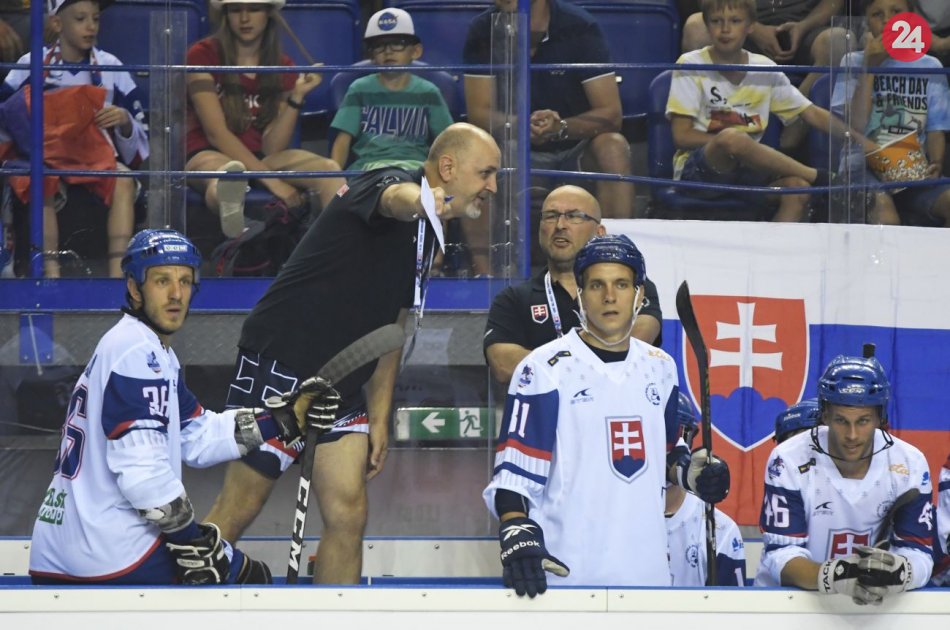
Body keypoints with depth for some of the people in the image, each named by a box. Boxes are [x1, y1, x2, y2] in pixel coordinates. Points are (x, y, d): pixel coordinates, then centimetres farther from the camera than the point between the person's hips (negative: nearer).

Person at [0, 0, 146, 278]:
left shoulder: (110, 67, 8)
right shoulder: (32, 65, 5)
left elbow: (136, 147, 10)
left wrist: (124, 122, -12)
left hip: (98, 156, 1)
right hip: (46, 156, -1)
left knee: (124, 181, -31)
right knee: (43, 184, -35)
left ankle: (118, 269, -37)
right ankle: (50, 270, -38)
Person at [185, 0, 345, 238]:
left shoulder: (282, 67, 11)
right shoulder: (204, 55, 0)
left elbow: (272, 147, 3)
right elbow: (216, 133, -10)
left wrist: (297, 97, -11)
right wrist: (271, 180, -19)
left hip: (259, 159, 5)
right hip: (208, 156, -5)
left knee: (328, 169, -25)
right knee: (230, 173, -42)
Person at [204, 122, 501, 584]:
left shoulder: (426, 235, 15)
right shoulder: (385, 183, -13)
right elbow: (393, 198, -41)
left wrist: (379, 418, 17)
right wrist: (419, 201, -66)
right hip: (280, 363, -9)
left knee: (347, 516, 0)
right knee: (238, 511, -3)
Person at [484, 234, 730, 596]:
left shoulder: (660, 368, 13)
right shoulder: (545, 369, -5)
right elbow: (513, 474, -9)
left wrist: (689, 471, 5)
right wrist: (517, 537, -24)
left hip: (648, 569, 5)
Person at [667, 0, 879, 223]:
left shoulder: (764, 68, 8)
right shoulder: (691, 66, -3)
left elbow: (813, 114, 11)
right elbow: (682, 136, -6)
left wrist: (866, 146, 1)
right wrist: (730, 139, -13)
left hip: (747, 171, 4)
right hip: (697, 171, -4)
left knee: (797, 188, -29)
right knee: (731, 138, -37)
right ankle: (822, 178, -22)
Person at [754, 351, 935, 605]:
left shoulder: (909, 464, -4)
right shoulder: (789, 461, -11)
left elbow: (918, 553, -8)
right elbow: (781, 554, -15)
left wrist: (899, 572, -32)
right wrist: (830, 576, -36)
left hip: (873, 604, 1)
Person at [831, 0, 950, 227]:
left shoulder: (930, 66, 13)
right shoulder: (854, 63, 8)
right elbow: (856, 126, -3)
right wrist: (870, 67, -5)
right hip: (864, 167, -2)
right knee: (881, 203, -36)